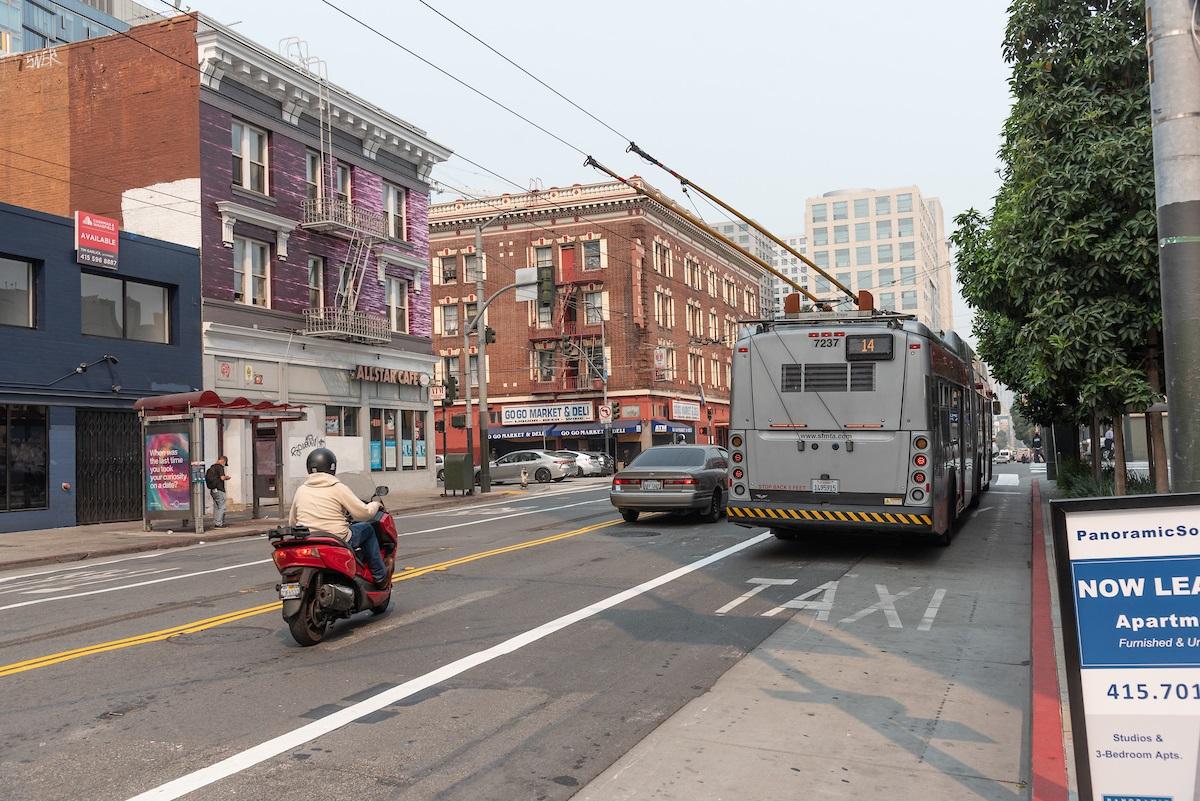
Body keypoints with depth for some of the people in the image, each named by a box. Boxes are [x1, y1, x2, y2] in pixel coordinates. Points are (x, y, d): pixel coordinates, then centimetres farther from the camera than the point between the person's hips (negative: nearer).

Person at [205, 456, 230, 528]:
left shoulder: (212, 467, 14)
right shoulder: (220, 467, -12)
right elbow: (222, 478, -20)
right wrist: (226, 477, 3)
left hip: (213, 490, 9)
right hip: (219, 490, -9)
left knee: (216, 507, 13)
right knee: (221, 507, -4)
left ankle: (215, 523, 15)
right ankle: (218, 524, -5)